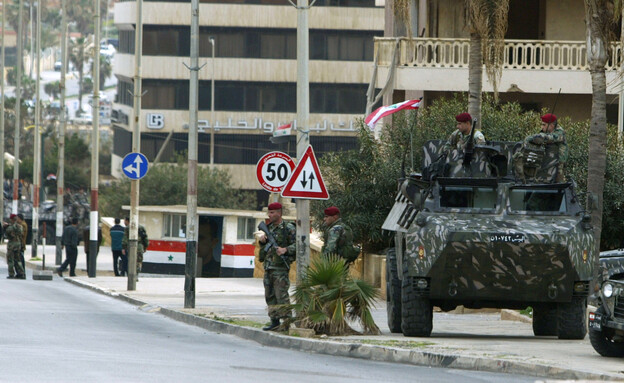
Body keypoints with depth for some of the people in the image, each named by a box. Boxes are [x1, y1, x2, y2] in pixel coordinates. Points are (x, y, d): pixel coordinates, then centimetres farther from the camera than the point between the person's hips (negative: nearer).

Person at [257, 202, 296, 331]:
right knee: (270, 295, 9)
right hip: (268, 266, 8)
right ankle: (275, 321, 14)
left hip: (280, 267, -8)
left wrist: (285, 250, -25)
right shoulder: (269, 227, 17)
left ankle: (287, 320, -10)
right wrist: (262, 240, 3)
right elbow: (264, 246, 25)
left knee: (281, 295, -11)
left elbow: (297, 245, -9)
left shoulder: (288, 228, -5)